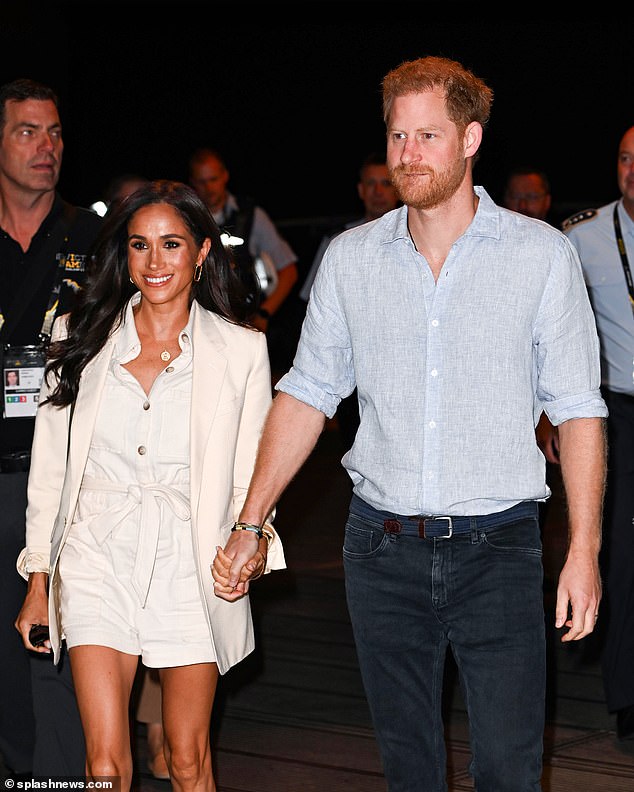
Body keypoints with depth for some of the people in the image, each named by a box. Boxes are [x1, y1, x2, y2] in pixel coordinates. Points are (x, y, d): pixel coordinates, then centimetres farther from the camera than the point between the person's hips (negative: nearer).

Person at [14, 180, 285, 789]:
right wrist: (38, 580, 6)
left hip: (190, 561, 0)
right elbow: (50, 466, 8)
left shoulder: (241, 350, 2)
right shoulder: (80, 337, 4)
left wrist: (255, 537, -15)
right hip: (99, 556, 0)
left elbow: (252, 475, 5)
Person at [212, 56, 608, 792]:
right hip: (381, 550, 3)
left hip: (496, 547, -2)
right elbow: (307, 394, 9)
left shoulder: (542, 254, -2)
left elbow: (577, 408, -2)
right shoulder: (350, 257, 5)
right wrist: (249, 525, 2)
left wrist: (583, 550, -8)